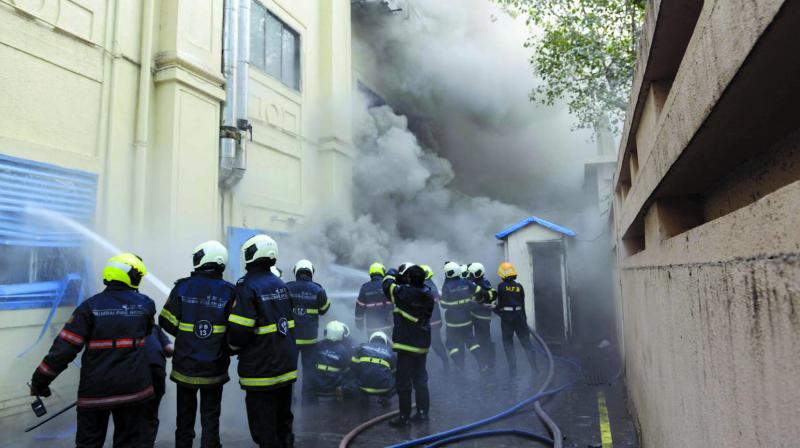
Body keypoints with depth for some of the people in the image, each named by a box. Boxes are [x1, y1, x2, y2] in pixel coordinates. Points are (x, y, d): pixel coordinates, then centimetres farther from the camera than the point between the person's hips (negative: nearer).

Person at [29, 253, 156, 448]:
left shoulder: (91, 306, -8)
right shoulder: (145, 304, -3)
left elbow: (64, 348, -9)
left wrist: (39, 381, 2)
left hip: (96, 390, -1)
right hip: (134, 388, 1)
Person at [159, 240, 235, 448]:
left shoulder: (182, 287, -9)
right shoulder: (228, 291, -11)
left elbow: (167, 322, -7)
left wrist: (185, 335, 12)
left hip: (185, 366, 1)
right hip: (214, 368, -1)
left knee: (185, 416, 19)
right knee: (210, 417, 12)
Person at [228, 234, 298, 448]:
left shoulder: (247, 286, -16)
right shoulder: (281, 284, 6)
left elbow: (240, 330, -20)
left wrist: (234, 346, 0)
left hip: (261, 372, -7)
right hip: (286, 366, 7)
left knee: (265, 431, 5)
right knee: (283, 423, 21)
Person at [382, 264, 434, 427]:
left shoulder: (406, 293, -21)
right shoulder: (427, 294, -1)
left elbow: (388, 285, -10)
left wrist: (392, 273, 9)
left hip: (407, 345, -7)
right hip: (423, 344, 7)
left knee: (403, 382, 4)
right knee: (420, 379, 18)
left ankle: (404, 417, 11)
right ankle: (423, 412, 26)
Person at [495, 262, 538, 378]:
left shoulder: (501, 286, -8)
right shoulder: (519, 287, 3)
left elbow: (501, 304, -8)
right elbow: (522, 304, 8)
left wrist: (495, 308, 11)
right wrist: (524, 319, 16)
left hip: (506, 317, -3)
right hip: (519, 316, 3)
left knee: (508, 344, 7)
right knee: (526, 342, 12)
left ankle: (513, 371, 7)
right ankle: (534, 368, 13)